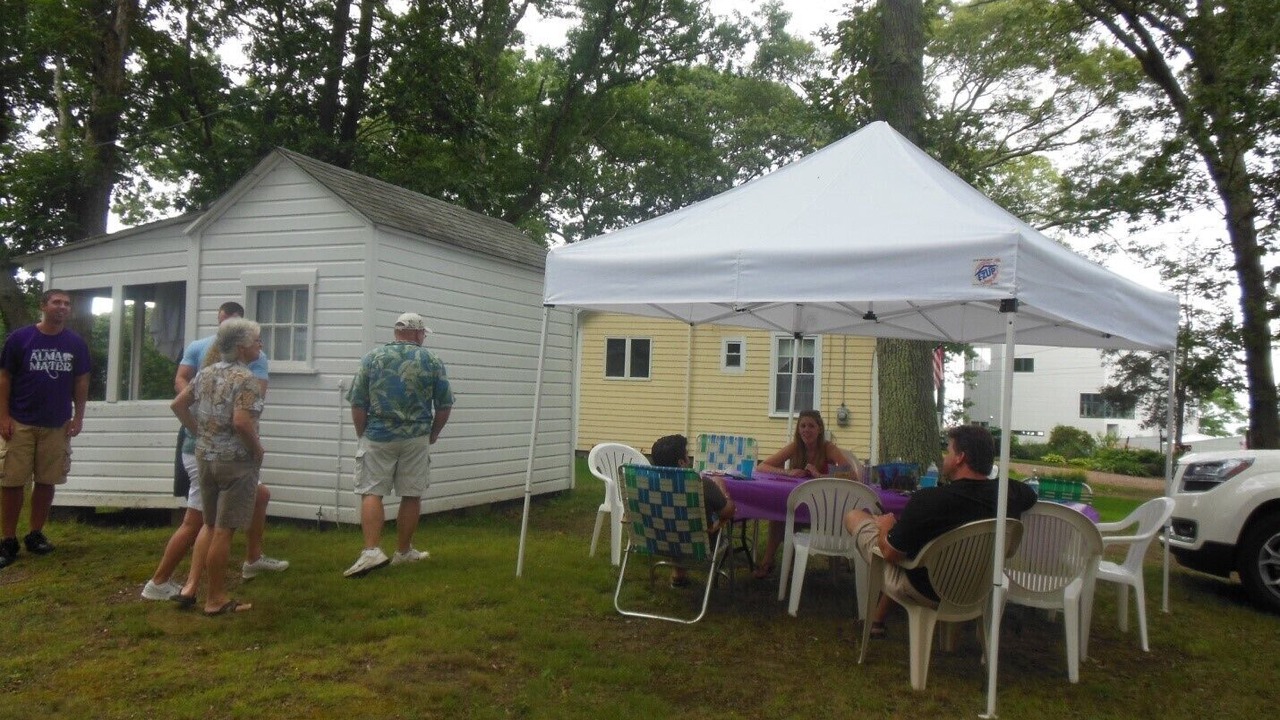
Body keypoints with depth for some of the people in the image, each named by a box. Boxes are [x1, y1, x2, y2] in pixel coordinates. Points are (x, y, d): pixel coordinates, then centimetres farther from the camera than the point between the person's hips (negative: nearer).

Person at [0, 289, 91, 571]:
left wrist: (78, 417, 3)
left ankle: (35, 535, 20)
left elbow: (81, 382, 10)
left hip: (57, 425, 2)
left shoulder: (76, 344, 4)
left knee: (46, 482, 7)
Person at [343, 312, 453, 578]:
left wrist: (362, 434, 11)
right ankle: (403, 552, 20)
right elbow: (445, 405, 2)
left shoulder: (372, 358, 0)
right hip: (416, 439, 0)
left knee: (371, 493, 3)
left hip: (377, 437, 0)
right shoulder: (432, 361, 0)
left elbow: (357, 403, -2)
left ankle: (371, 551, -10)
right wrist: (433, 434, 16)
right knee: (412, 495, 10)